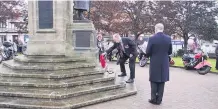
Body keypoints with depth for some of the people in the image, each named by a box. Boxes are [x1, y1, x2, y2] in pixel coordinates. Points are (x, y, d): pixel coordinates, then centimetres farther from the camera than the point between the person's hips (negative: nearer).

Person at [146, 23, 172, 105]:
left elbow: (147, 52, -9)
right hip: (164, 64, 3)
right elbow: (170, 52, 5)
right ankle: (159, 100, 18)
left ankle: (153, 99, 16)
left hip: (154, 64, -3)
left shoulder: (152, 38, -13)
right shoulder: (168, 38, -2)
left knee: (154, 82, 9)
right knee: (161, 82, 11)